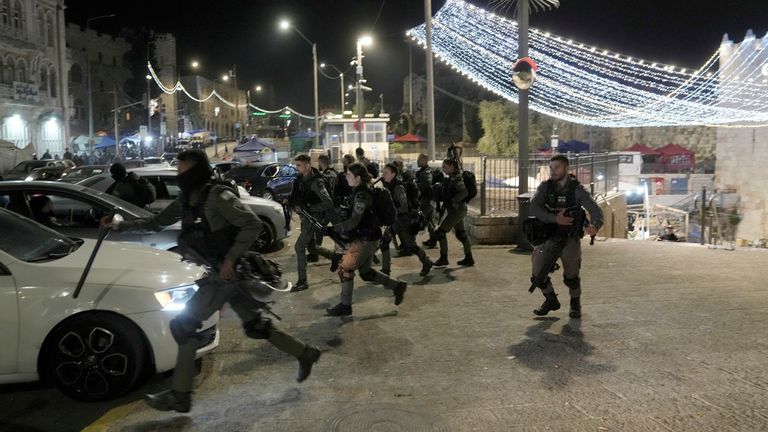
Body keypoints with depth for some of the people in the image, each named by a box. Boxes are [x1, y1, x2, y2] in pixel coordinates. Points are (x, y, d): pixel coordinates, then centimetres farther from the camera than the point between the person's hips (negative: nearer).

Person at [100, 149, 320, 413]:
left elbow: (253, 225, -21)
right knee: (255, 325, 14)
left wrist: (230, 259, -23)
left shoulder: (217, 197, -17)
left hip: (228, 272, -9)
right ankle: (304, 353, 26)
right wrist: (119, 226, 13)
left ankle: (180, 395, 3)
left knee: (184, 325, -6)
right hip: (222, 272, 9)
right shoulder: (186, 202, 9)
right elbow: (157, 222, 19)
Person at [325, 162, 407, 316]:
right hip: (365, 238, 10)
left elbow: (353, 221, -26)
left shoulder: (361, 195, -21)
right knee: (366, 272, 17)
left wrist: (333, 228, -23)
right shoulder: (361, 191, 9)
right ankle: (397, 286, 25)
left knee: (345, 269, -4)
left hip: (364, 240, -10)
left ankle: (345, 305, 7)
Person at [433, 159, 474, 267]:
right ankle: (469, 258, 23)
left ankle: (443, 258, 2)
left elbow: (464, 192, -29)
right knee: (461, 234, 16)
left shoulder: (456, 178, -17)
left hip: (457, 210, -10)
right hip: (458, 210, 10)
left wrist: (451, 201, -26)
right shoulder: (452, 177, 12)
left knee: (440, 232, -6)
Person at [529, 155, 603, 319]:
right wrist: (555, 219, -29)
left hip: (570, 239, -2)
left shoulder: (577, 189, -8)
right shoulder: (545, 187, -2)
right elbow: (533, 208, -16)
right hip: (549, 237, 2)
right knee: (538, 269, -6)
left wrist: (594, 226, -38)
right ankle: (551, 300, 18)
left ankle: (575, 304, 25)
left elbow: (595, 210, -15)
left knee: (571, 275, -3)